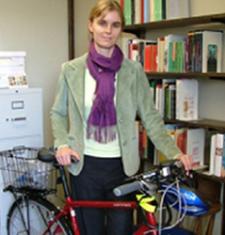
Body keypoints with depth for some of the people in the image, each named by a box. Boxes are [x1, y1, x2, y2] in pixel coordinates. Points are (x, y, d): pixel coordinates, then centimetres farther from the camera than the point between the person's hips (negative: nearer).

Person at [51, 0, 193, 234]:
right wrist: (62, 144, -9)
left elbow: (151, 118, -2)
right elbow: (58, 113, 8)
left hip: (122, 166, 0)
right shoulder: (72, 69, -1)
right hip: (85, 165, 1)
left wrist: (174, 152, -13)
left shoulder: (133, 71, -3)